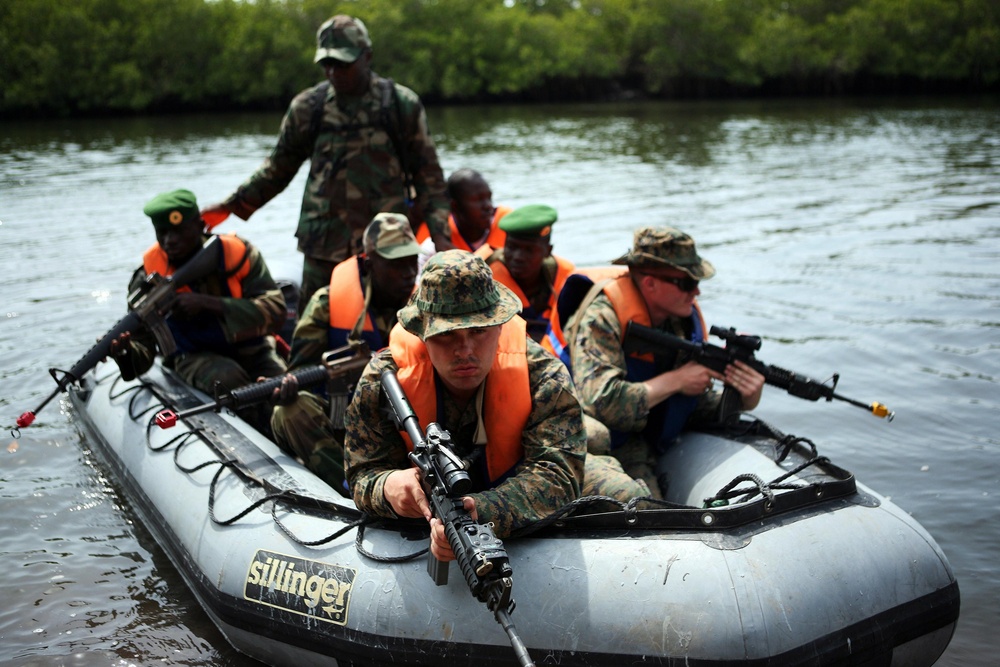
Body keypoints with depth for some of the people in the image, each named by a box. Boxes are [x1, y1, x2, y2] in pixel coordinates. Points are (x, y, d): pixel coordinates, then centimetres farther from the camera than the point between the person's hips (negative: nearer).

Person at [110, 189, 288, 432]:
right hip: (194, 356, -1)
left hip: (250, 350, 1)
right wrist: (126, 352, -35)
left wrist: (207, 304, -30)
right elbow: (142, 345, -9)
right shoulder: (150, 277, -6)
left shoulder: (238, 254, -8)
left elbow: (274, 313, -19)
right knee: (227, 378, -35)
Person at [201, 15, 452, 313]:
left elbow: (428, 175, 6)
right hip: (324, 245, 2)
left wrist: (439, 233, -2)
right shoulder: (307, 107, 5)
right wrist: (233, 204, 8)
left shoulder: (403, 105, 2)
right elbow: (278, 169, 15)